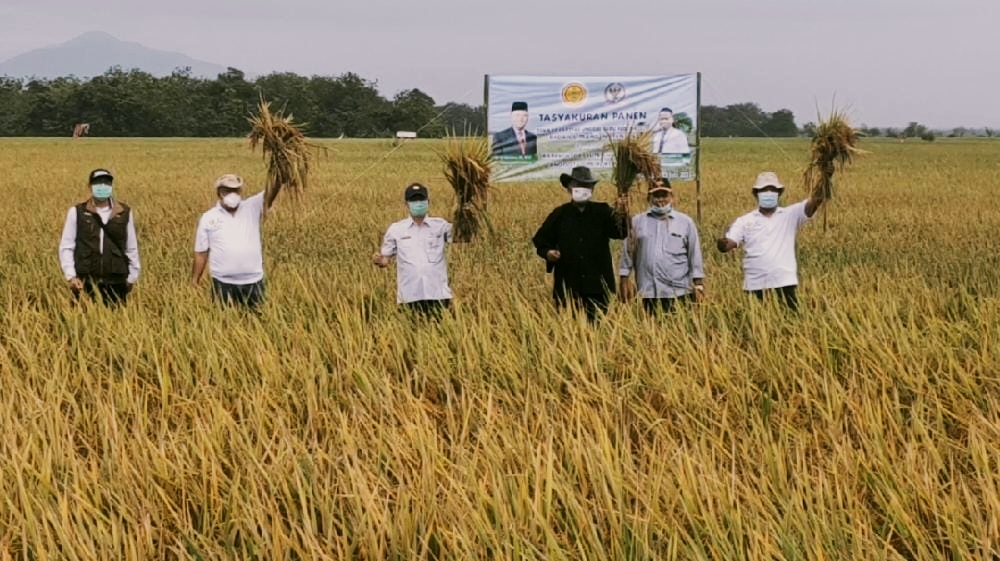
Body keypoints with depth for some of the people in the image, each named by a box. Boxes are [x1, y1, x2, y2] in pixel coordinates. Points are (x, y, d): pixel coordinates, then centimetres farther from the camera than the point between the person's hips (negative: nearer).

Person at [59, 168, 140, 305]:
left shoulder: (124, 213, 7)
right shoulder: (77, 212, 3)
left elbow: (132, 248, 13)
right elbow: (66, 247, 3)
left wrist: (132, 278, 11)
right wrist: (70, 277, -7)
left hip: (116, 283, 1)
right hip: (85, 283, -1)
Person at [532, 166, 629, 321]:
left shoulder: (602, 212, 3)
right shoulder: (559, 214, 7)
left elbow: (620, 232, -14)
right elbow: (541, 241, 14)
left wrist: (621, 214, -35)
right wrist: (548, 253, -8)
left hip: (597, 285, -1)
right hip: (568, 286, 1)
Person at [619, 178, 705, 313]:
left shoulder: (685, 222, 7)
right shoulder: (637, 221, 9)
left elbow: (694, 255, 8)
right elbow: (628, 252, 12)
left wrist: (699, 285, 5)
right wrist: (625, 279, 8)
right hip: (648, 293, 1)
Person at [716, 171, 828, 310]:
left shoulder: (789, 215, 8)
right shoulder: (744, 221, 9)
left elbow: (811, 206, -7)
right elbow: (730, 243, -1)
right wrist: (723, 244, -27)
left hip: (784, 283, -1)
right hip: (755, 285, 1)